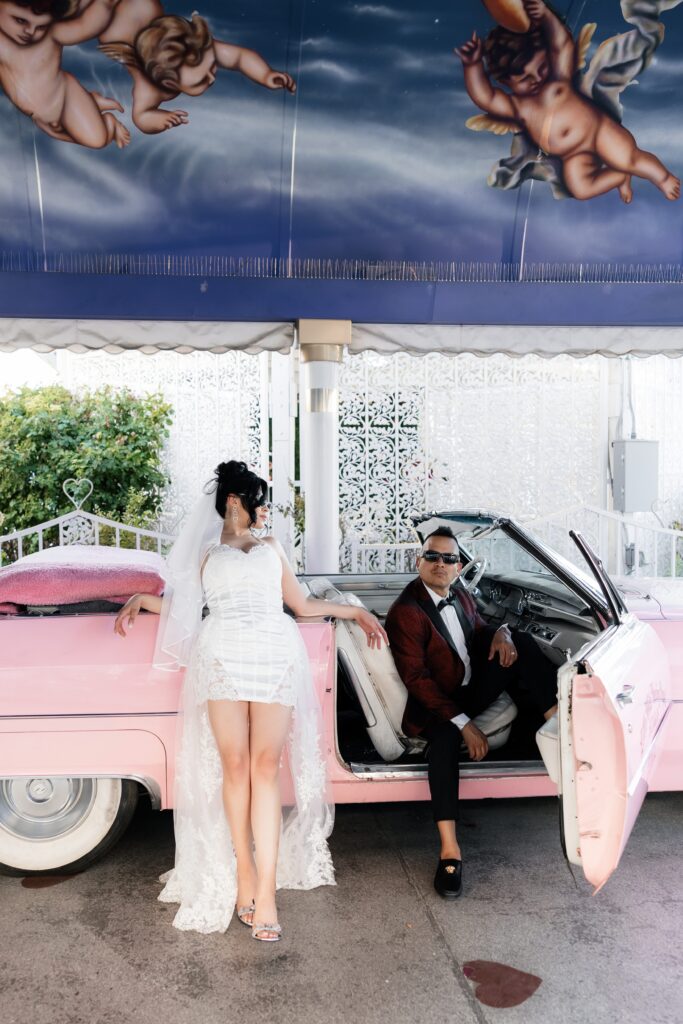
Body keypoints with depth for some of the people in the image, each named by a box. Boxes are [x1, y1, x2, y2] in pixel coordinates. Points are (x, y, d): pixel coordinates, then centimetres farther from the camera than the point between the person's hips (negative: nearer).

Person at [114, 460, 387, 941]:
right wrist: (141, 598, 6)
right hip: (221, 656, 0)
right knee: (234, 766, -6)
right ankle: (243, 871, 7)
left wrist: (355, 611, 27)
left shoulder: (271, 548, 28)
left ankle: (266, 890, -11)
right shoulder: (206, 555, 24)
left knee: (265, 767, -10)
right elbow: (182, 607, 20)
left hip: (274, 654, 1)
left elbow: (301, 605, 28)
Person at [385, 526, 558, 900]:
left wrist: (500, 633, -9)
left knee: (519, 641, -10)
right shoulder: (405, 612, -18)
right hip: (435, 703, -7)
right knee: (444, 736, -40)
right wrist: (464, 724, -29)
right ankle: (449, 849, -39)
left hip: (474, 687, 7)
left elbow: (479, 630, 19)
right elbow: (416, 678, -23)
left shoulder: (460, 596, 6)